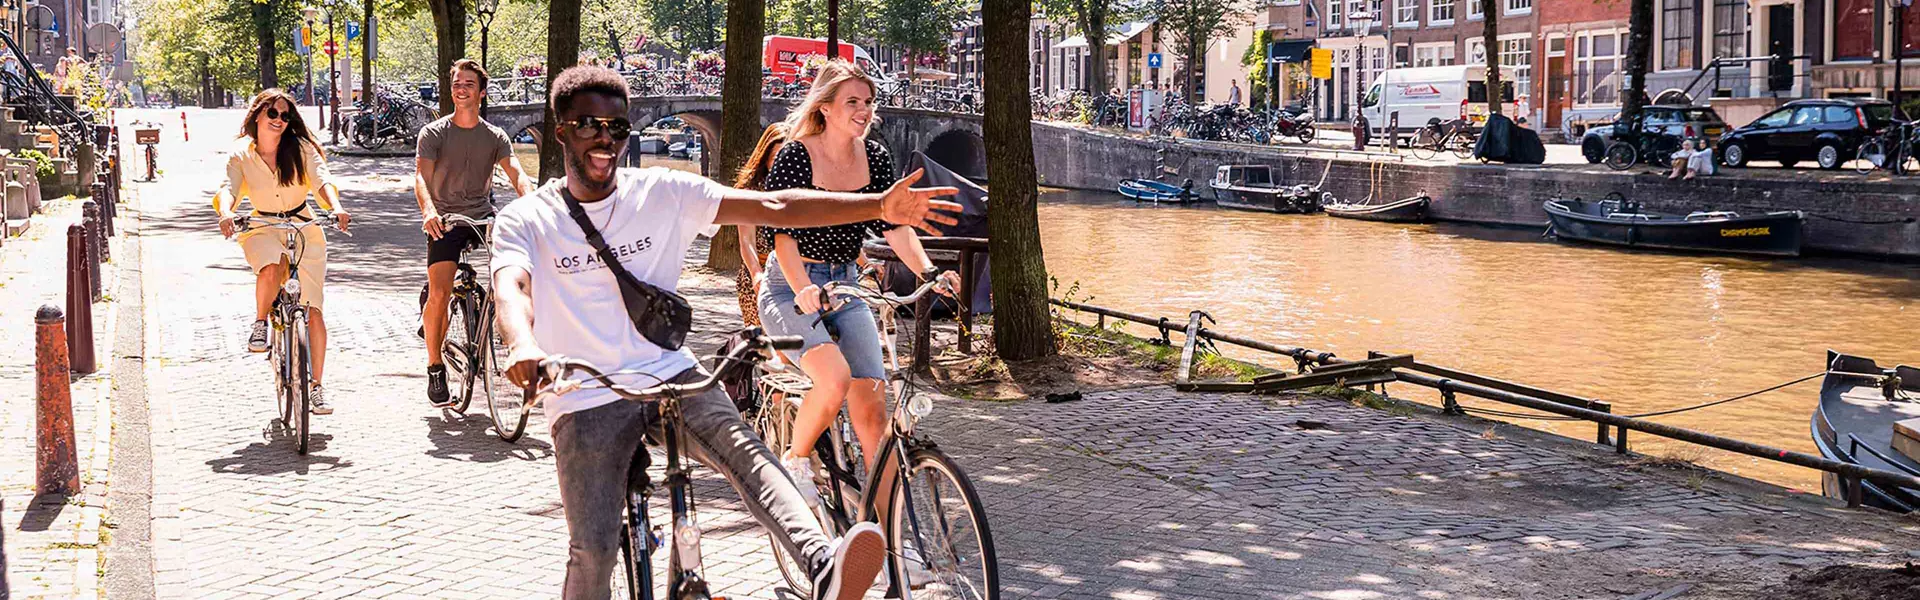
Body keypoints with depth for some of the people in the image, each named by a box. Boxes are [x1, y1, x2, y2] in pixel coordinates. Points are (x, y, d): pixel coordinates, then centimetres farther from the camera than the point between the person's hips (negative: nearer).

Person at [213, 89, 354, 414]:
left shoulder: (301, 148, -3)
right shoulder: (241, 154, -2)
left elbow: (321, 179, -15)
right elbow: (230, 188, -15)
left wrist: (336, 207, -36)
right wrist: (225, 213, -38)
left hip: (304, 229, 1)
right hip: (262, 229, -1)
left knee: (313, 311, -5)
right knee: (272, 269, -38)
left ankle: (316, 387, 6)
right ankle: (260, 323, -9)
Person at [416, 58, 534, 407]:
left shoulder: (495, 137, 7)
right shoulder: (434, 133, 0)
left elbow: (515, 173, -8)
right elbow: (422, 175, -14)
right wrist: (428, 209, -36)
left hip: (483, 216, 3)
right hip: (445, 220, -3)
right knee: (440, 293, -15)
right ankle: (435, 368, 0)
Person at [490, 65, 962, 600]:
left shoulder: (663, 194, 3)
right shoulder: (525, 220, -1)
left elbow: (773, 207, -4)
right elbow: (511, 286, -22)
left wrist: (879, 206, -16)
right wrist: (523, 346, -47)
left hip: (670, 377, 1)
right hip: (587, 401, -1)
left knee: (743, 450, -29)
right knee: (593, 551, -16)